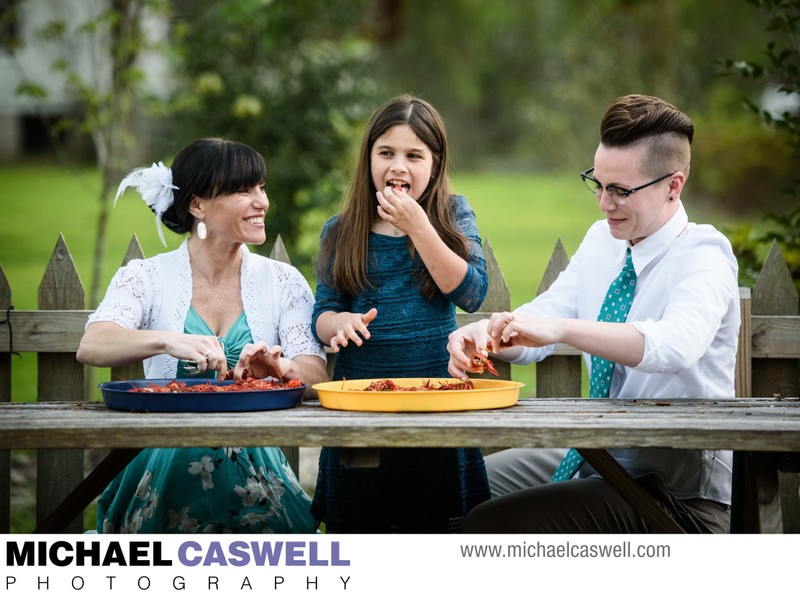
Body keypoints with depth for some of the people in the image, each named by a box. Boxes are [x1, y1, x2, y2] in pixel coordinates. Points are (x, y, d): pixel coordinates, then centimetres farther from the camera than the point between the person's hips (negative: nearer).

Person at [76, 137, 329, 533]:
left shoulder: (282, 282, 11)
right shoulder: (146, 278, 5)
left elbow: (316, 376, -2)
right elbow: (90, 348, -14)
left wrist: (279, 367, -26)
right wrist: (167, 340, -34)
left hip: (255, 467, 2)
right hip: (163, 456, -2)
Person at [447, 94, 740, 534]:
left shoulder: (703, 257, -17)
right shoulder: (602, 241, 8)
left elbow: (676, 344, -37)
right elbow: (542, 318, 2)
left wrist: (559, 329, -48)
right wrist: (483, 333, -22)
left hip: (678, 492, -8)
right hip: (597, 455, 8)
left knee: (492, 527, -22)